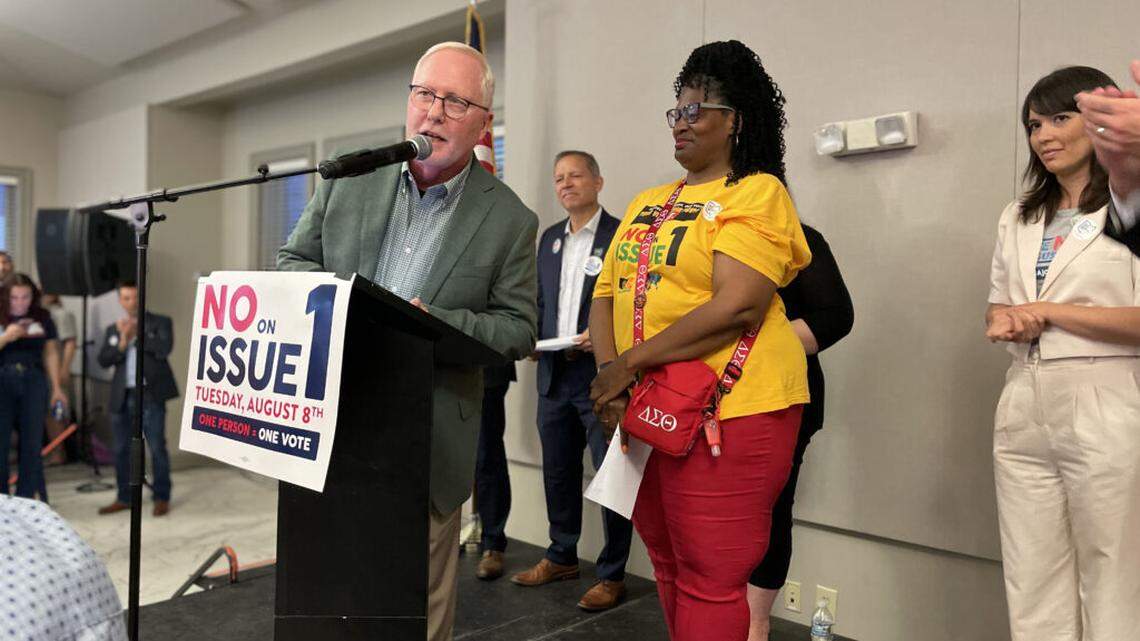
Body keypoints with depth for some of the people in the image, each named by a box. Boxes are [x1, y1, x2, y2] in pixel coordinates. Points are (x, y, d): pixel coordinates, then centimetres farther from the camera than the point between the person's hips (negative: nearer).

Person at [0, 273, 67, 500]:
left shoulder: (42, 318, 5)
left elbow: (51, 353, 10)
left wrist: (56, 387, 8)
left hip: (34, 381, 2)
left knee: (32, 443, 5)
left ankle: (25, 499, 14)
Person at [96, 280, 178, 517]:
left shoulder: (160, 322, 3)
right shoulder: (113, 329, 15)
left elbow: (164, 348, -14)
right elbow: (103, 360, 5)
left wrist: (135, 334, -7)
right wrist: (122, 343, -10)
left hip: (150, 395, -5)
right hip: (122, 397, 5)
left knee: (157, 447, -2)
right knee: (121, 449, 10)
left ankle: (162, 498, 8)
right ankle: (124, 498, 22)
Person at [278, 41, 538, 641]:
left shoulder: (510, 220, -5)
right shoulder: (348, 181, 3)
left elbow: (518, 330, -3)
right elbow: (292, 261, 11)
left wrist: (436, 322, -19)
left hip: (429, 439, -2)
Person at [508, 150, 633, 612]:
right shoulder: (549, 237, 16)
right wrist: (536, 338, 5)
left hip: (602, 373, -7)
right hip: (555, 372, 7)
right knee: (558, 471, 16)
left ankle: (612, 575, 14)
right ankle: (562, 557, 33)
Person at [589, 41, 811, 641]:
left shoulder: (758, 193, -6)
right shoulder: (647, 203, 15)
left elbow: (735, 306, -20)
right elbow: (605, 297, 10)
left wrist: (631, 363, -17)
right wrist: (609, 377, -7)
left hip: (728, 411, -7)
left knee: (710, 579, 0)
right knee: (669, 565, 18)